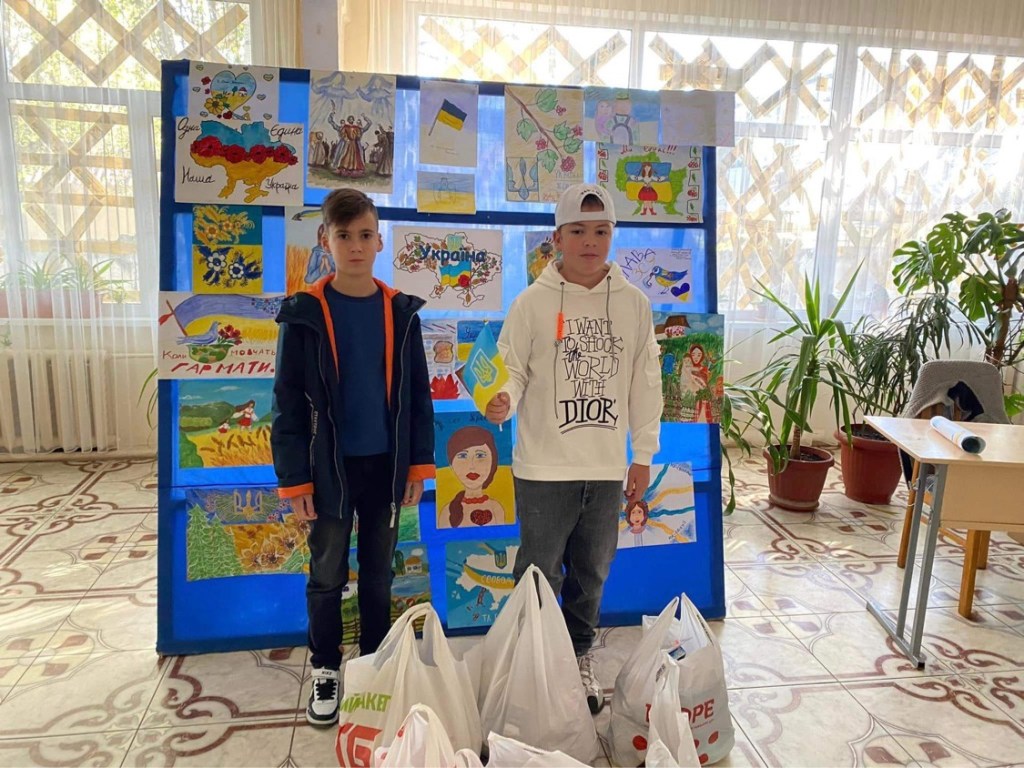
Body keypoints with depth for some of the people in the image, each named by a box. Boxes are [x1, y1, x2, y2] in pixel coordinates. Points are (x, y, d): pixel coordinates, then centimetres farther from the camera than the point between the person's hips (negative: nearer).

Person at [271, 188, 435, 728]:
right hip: (329, 467, -2)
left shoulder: (401, 312, 0)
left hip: (385, 464, 2)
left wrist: (419, 464, 1)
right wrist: (294, 478, -9)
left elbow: (417, 393, 3)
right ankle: (325, 673, 32)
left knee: (378, 574, 15)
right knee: (327, 576, 12)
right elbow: (288, 401, -6)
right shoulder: (304, 313, -7)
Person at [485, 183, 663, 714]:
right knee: (540, 575, 7)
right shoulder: (533, 302, -5)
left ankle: (580, 659, 39)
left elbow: (646, 383, 8)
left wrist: (643, 455, 8)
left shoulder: (634, 303, 3)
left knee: (592, 574, 18)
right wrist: (502, 400, -27)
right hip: (545, 466, -3)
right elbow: (513, 370, -3)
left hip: (608, 469, 3)